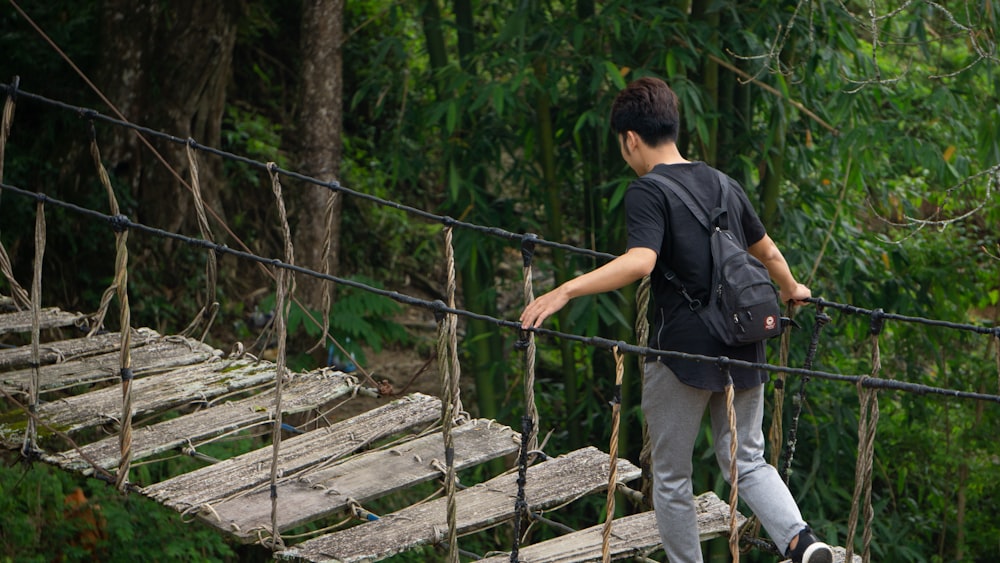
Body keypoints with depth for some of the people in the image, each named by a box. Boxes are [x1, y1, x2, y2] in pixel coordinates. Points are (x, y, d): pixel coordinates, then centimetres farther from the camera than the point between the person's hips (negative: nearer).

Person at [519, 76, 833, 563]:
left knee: (671, 477, 9)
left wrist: (564, 291, -33)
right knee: (747, 460, 15)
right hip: (742, 346, 6)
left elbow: (640, 261, -27)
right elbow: (769, 253, 25)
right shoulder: (724, 184, 12)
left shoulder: (647, 191, -9)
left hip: (684, 351, -6)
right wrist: (791, 290, 46)